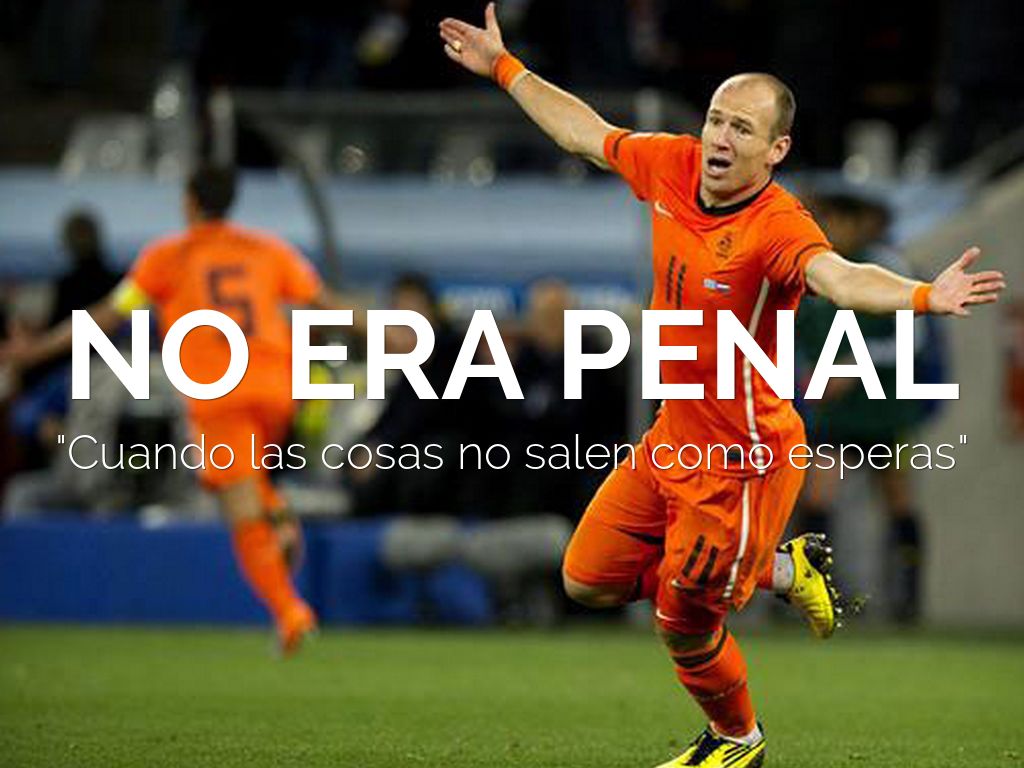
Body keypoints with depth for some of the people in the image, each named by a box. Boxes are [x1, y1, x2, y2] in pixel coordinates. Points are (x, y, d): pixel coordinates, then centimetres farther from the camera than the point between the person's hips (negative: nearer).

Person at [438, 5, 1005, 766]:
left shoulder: (777, 226, -28)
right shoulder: (672, 166, -6)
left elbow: (838, 276, -48)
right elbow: (584, 131, 12)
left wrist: (924, 297, -68)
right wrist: (504, 68, 21)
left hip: (742, 462, -8)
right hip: (672, 442, 8)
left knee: (684, 625, 5)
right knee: (588, 581, 18)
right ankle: (781, 567, 32)